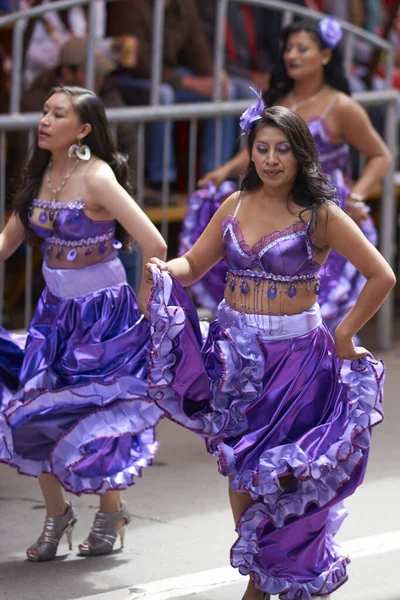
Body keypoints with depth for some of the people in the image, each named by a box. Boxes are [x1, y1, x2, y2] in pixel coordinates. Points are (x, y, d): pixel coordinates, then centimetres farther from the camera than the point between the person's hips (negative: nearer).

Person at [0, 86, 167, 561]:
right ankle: (56, 513, 20)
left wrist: (141, 308, -15)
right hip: (55, 309, 6)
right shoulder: (40, 174, 1)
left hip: (103, 311, -6)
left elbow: (154, 247, -24)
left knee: (87, 418, 1)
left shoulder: (96, 178, -20)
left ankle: (112, 513, 25)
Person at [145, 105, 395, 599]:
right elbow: (193, 265, 8)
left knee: (283, 470, -2)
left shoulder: (320, 215, -7)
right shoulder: (236, 206, 5)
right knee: (238, 466, 7)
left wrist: (344, 333, -4)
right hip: (235, 349, 4)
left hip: (294, 355, -4)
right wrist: (163, 271, -14)